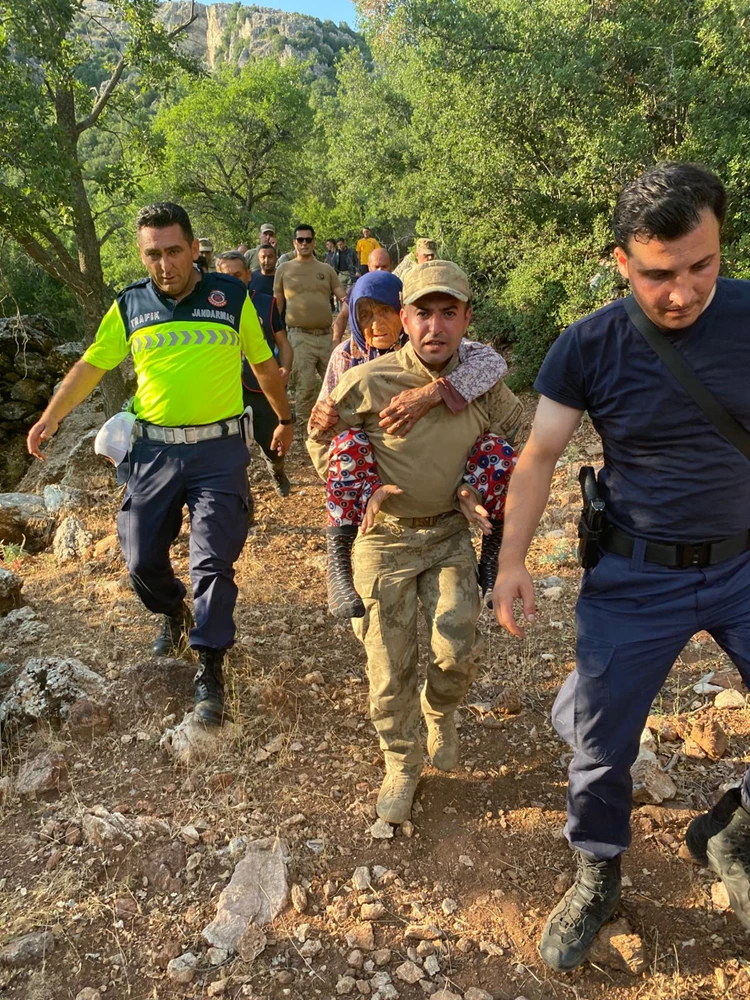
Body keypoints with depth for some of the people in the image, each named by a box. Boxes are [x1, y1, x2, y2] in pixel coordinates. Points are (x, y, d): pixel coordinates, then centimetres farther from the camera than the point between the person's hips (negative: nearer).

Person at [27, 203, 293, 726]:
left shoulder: (231, 296, -1)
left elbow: (264, 364, 10)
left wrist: (285, 419, 19)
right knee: (142, 558, 10)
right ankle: (173, 613, 43)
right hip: (152, 451, 3)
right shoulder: (129, 306, 4)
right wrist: (50, 418, 2)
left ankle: (210, 670, 9)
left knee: (213, 561, -4)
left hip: (219, 450, -2)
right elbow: (91, 366, 11)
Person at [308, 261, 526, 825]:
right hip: (384, 537, -1)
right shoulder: (368, 382, -17)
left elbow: (509, 436, 12)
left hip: (449, 534, 2)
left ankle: (440, 712, 26)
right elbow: (321, 435, 0)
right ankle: (401, 764, 29)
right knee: (390, 665, 3)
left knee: (458, 649, -11)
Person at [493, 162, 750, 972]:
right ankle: (596, 879, 34)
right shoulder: (588, 349, -10)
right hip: (637, 576, -1)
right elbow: (538, 457, -3)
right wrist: (511, 559, -10)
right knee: (599, 740, 6)